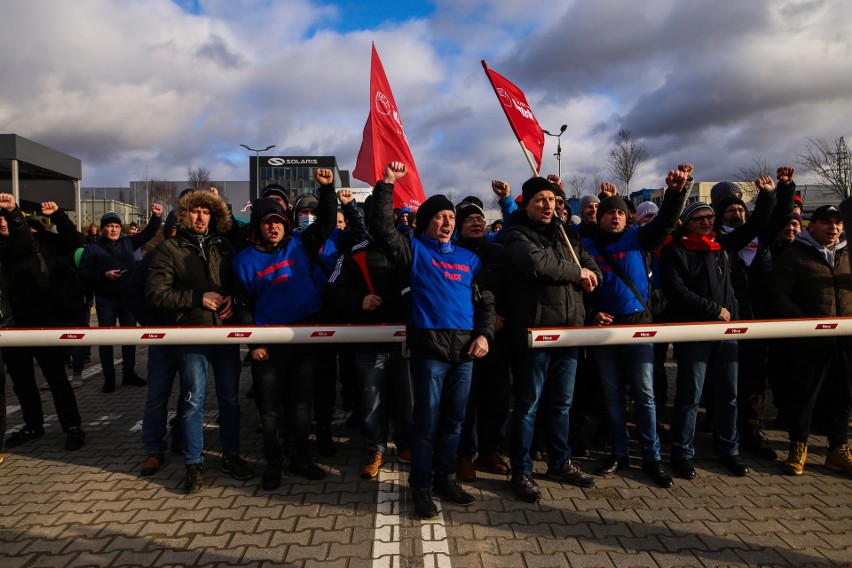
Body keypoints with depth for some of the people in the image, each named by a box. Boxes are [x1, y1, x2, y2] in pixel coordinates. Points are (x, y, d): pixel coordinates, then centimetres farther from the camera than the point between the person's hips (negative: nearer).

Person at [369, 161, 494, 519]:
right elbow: (382, 228, -10)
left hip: (465, 348, 5)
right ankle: (421, 486, 15)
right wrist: (387, 185, -15)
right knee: (427, 420, 1)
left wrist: (484, 333, 3)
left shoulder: (468, 258, 15)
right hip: (430, 346, -4)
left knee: (454, 420, 13)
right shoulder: (416, 251, 4)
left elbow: (485, 300, 17)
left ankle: (445, 477, 29)